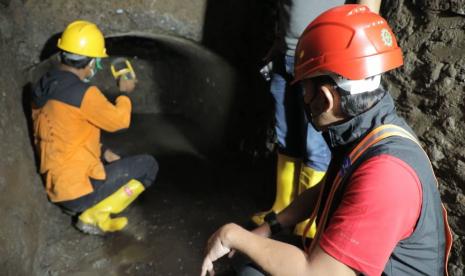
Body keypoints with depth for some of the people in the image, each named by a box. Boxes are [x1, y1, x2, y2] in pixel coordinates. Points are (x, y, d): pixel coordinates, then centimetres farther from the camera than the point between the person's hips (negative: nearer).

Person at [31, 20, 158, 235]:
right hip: (78, 186, -9)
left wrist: (102, 152, 13)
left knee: (110, 160, 30)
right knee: (147, 165, 1)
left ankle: (76, 204, 14)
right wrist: (124, 93, 9)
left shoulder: (42, 87, 5)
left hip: (56, 185, 9)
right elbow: (119, 120, -9)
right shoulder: (83, 93, -22)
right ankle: (94, 216, -1)